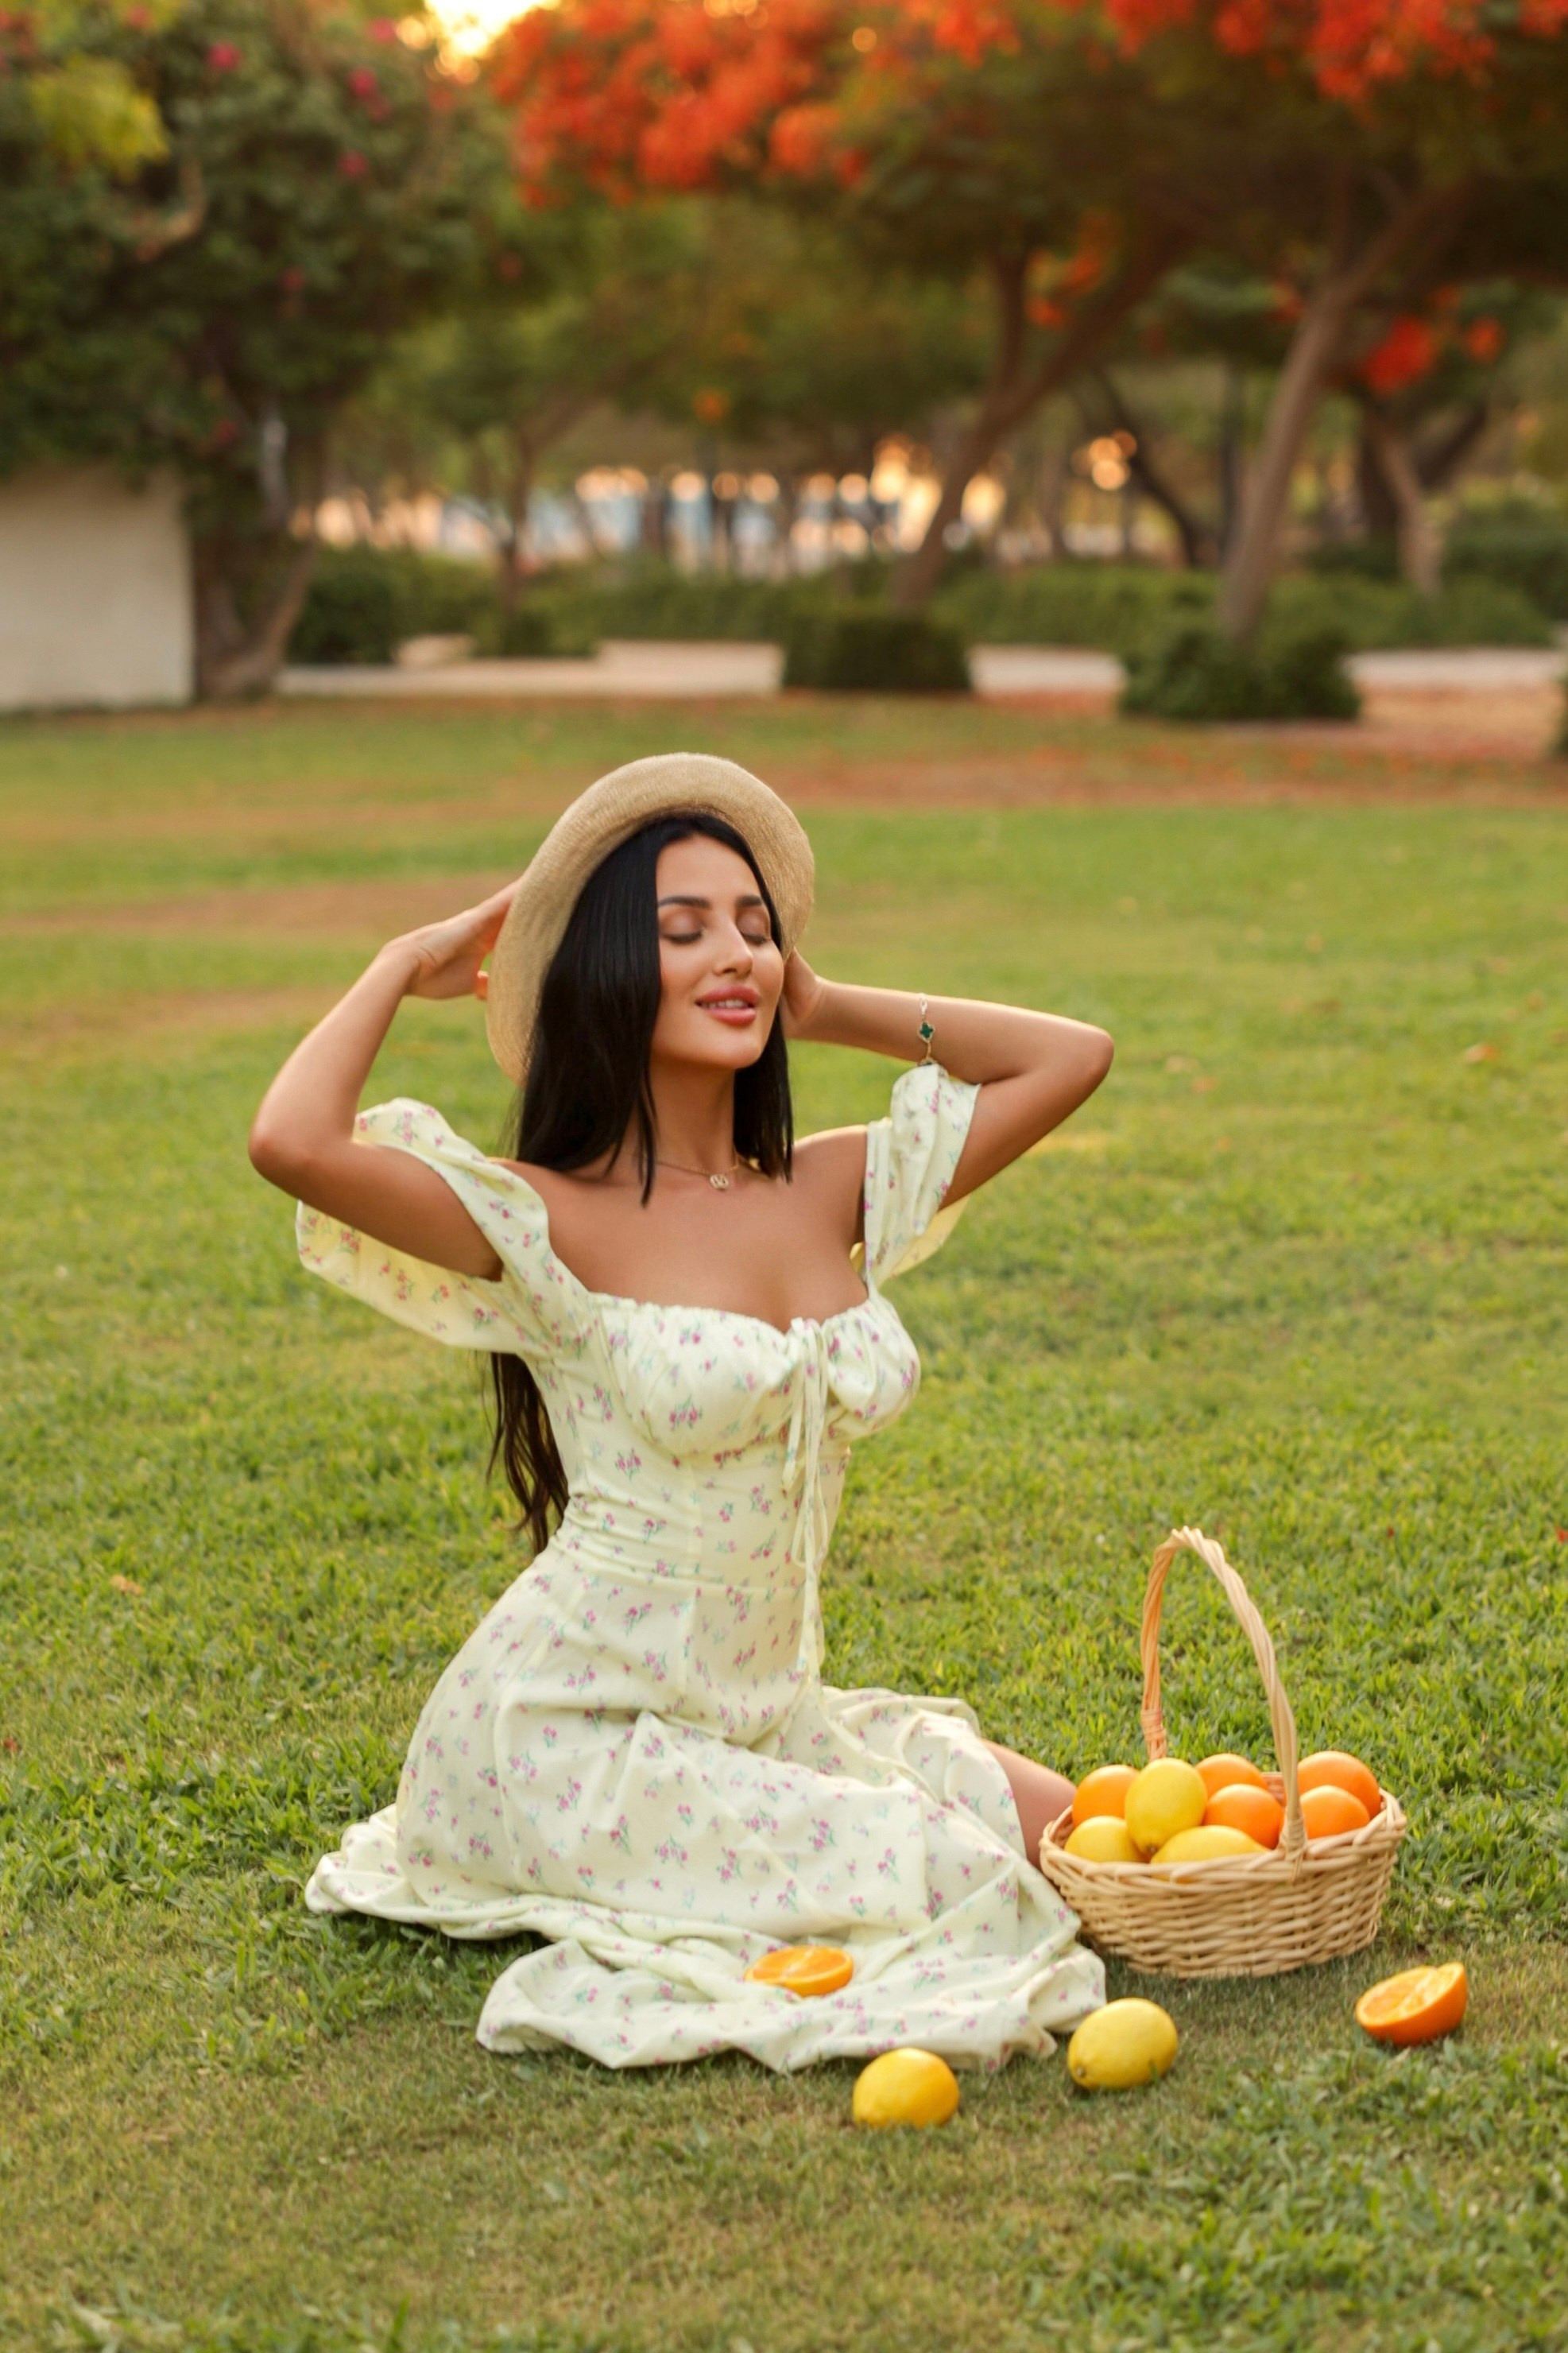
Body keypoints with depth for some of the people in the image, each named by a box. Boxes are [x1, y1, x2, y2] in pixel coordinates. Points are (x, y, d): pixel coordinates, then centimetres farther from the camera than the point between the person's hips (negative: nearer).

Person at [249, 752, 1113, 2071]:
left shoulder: (836, 1193, 4)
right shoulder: (552, 1223, -14)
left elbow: (1072, 1057, 8)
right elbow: (293, 1145, -30)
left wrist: (826, 1008, 6)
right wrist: (405, 968, -12)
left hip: (766, 1707, 7)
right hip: (572, 1731, -7)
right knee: (934, 1876, -17)